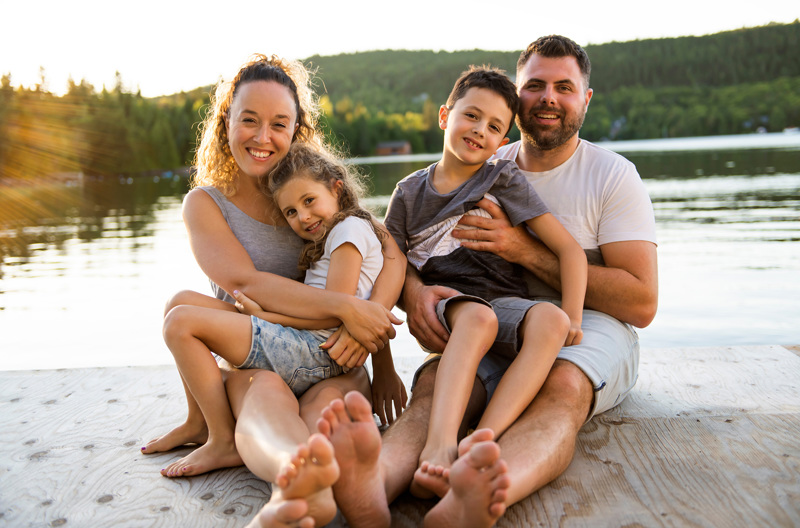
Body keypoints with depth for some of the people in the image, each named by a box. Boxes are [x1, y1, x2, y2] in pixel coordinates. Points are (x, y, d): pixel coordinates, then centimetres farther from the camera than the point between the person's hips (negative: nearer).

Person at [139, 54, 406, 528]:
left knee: (328, 401, -34)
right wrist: (344, 306, -25)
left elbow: (391, 254, -1)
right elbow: (245, 283, -12)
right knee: (267, 393, -37)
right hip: (248, 362, -1)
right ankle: (298, 475, -69)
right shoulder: (204, 204, 7)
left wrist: (371, 318, -23)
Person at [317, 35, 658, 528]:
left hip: (591, 327, -2)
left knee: (563, 386, -37)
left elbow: (642, 305, -8)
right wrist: (414, 290, -20)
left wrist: (527, 250, -16)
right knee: (435, 379, -30)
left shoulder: (613, 175, 1)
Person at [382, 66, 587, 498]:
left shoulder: (504, 179, 4)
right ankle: (440, 447, -51)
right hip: (441, 310, 0)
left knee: (550, 320, -32)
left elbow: (569, 249, -2)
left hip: (504, 303, 1)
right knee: (477, 316, -35)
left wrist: (571, 318, -14)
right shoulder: (410, 192, 9)